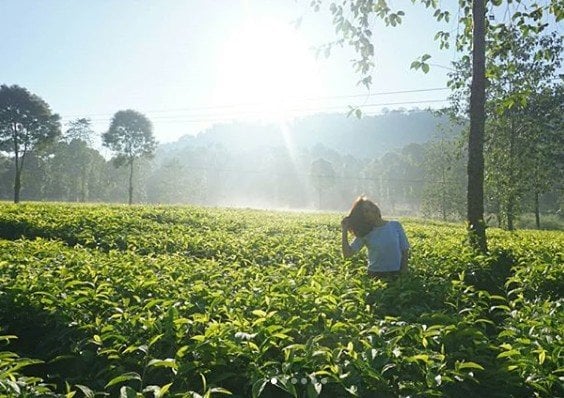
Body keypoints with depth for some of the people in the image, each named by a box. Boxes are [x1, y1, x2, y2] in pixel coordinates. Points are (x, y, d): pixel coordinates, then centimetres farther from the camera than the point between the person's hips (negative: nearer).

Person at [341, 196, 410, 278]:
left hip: (396, 274, 0)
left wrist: (404, 274, -6)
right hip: (374, 275, 0)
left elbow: (405, 251, 2)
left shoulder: (396, 226, 0)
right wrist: (344, 231, -14)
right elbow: (347, 254, -8)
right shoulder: (365, 233, -2)